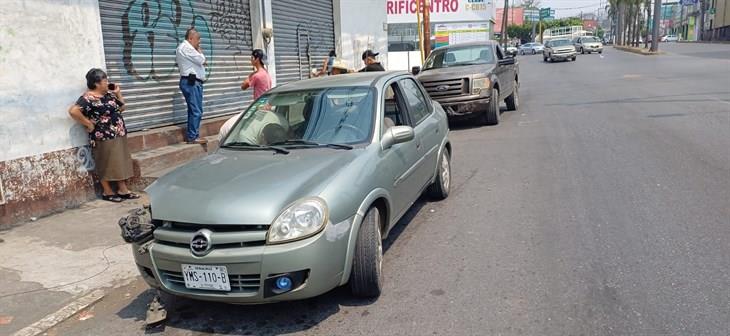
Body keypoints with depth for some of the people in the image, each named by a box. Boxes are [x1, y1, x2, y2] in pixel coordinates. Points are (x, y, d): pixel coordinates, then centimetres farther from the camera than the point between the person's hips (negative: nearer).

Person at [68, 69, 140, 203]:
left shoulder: (109, 94, 10)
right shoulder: (88, 98, -17)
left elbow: (121, 108, 20)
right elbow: (73, 111, -28)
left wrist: (118, 93, 7)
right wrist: (89, 124, -20)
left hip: (119, 136, 8)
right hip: (104, 137, -8)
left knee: (121, 163, 12)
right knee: (107, 165, 3)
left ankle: (123, 190, 20)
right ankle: (107, 192, 15)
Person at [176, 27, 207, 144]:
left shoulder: (187, 47, 23)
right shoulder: (186, 47, -10)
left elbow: (198, 62, 24)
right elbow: (201, 60, -14)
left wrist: (199, 55, 7)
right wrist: (200, 52, 4)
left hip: (192, 82, 11)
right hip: (191, 82, -11)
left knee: (194, 110, 13)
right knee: (196, 111, -12)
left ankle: (192, 136, 17)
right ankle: (193, 137, -10)